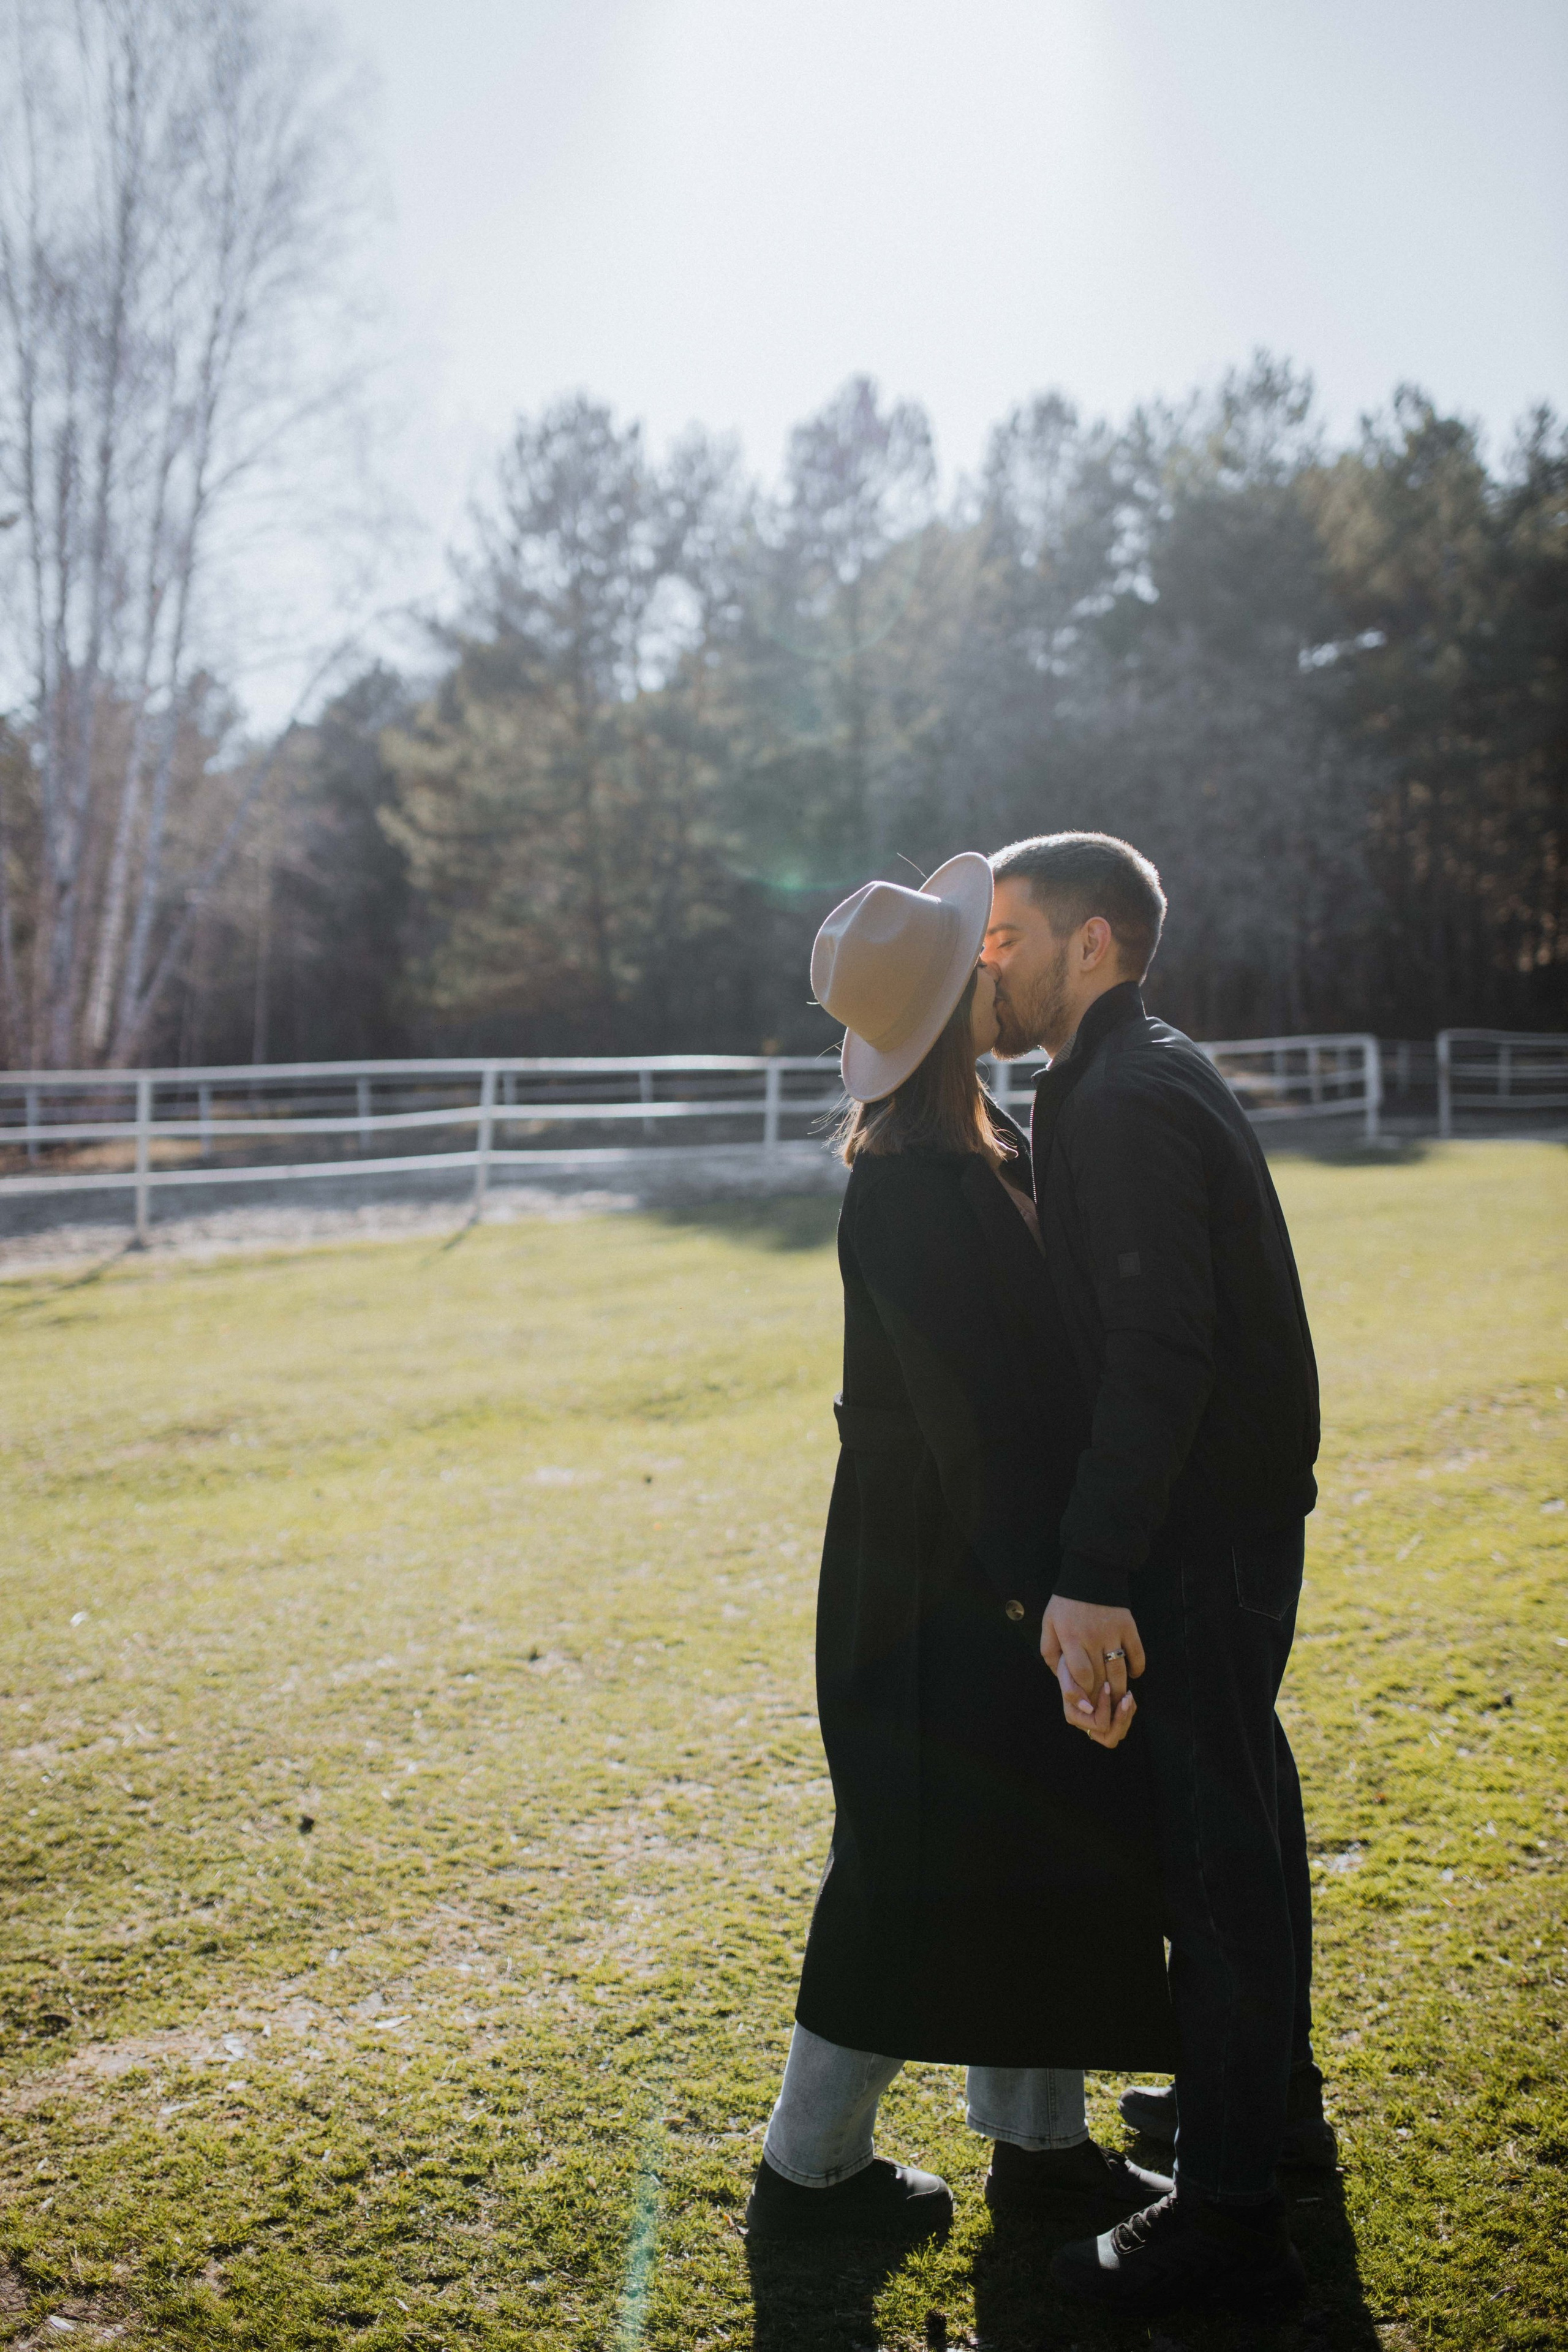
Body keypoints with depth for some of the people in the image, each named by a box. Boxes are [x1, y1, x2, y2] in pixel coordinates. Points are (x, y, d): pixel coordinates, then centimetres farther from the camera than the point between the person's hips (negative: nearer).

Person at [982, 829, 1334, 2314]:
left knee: (1211, 1841, -2)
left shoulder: (1126, 1104, -19)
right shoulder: (1146, 1082, 14)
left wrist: (1092, 1576, -28)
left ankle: (1229, 2213, 9)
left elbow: (1158, 1353, -27)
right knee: (1241, 1814, 21)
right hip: (1240, 1516, 11)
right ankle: (1268, 2096, 39)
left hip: (1203, 1537, -11)